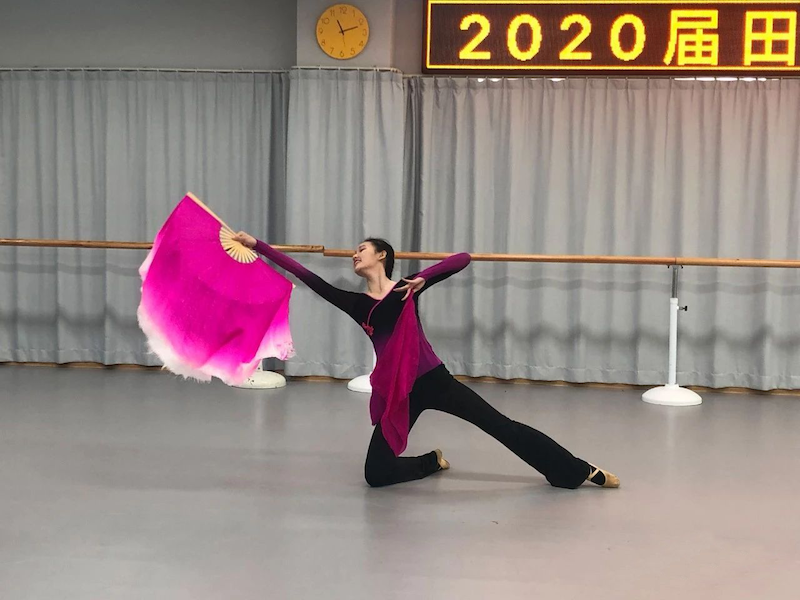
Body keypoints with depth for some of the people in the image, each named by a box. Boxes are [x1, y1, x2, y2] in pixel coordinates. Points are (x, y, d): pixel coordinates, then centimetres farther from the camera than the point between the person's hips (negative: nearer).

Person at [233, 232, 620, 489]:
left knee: (499, 426, 1)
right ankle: (433, 461, 27)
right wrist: (256, 245, 1)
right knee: (376, 473, -1)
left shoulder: (406, 288, 1)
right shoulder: (356, 304, 7)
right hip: (395, 391, 3)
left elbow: (463, 258, -5)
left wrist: (423, 279, -18)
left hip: (433, 380, -3)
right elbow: (307, 277, 3)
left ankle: (582, 471, 11)